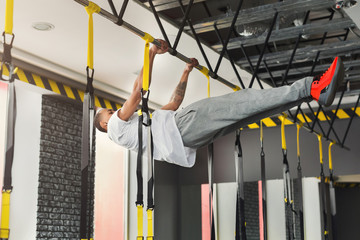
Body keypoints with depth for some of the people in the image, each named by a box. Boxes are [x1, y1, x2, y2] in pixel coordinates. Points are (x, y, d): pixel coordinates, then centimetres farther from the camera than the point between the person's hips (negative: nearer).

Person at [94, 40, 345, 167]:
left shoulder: (137, 122, 39)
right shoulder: (116, 126, 14)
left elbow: (174, 103, 40)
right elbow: (138, 91, -1)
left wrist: (186, 71, 39)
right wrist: (152, 53, -1)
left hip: (181, 132, 8)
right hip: (179, 126, -8)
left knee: (243, 112, -9)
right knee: (240, 101, -21)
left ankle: (314, 89, -20)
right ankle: (312, 88, -30)